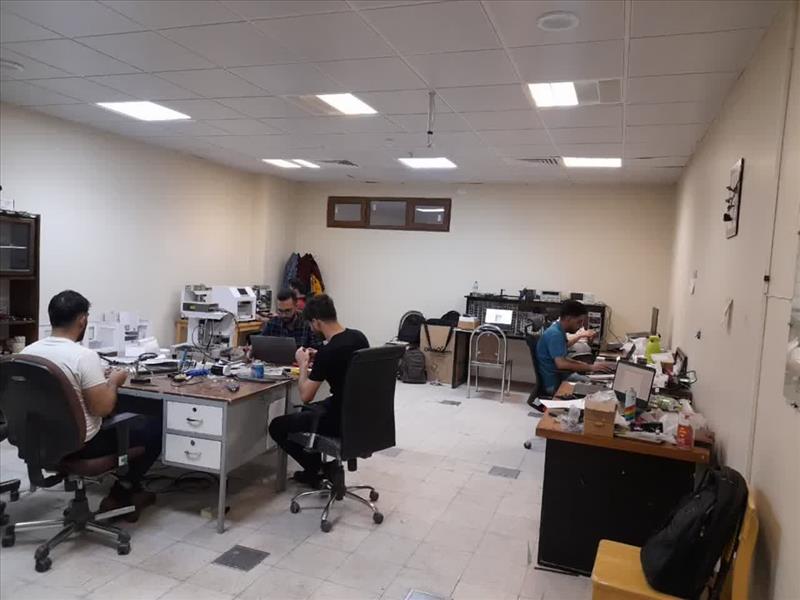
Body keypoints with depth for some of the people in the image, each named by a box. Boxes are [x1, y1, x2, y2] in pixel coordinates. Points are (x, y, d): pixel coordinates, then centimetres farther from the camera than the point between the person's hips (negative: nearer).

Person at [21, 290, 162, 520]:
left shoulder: (28, 352, -1)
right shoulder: (84, 356, -25)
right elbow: (103, 408, -24)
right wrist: (112, 382, -5)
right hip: (80, 445, -8)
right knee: (155, 426, 7)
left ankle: (132, 490, 31)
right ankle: (120, 496, 17)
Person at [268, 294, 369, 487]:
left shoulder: (327, 352, -25)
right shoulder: (359, 336, -1)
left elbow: (305, 396, -16)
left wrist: (304, 364, -2)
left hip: (342, 420, -9)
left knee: (277, 426, 10)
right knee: (307, 411, 34)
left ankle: (319, 470, 17)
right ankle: (317, 467, 32)